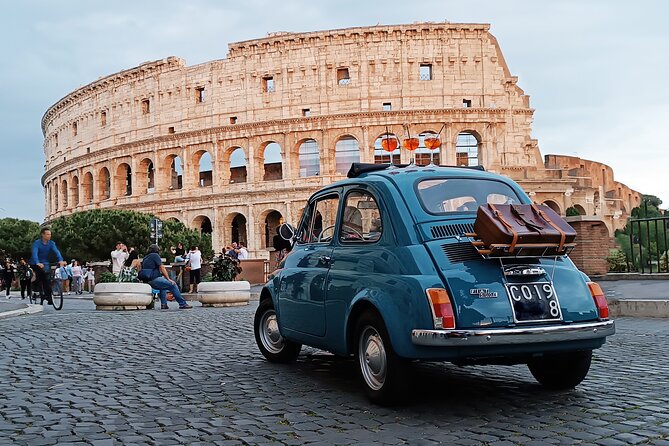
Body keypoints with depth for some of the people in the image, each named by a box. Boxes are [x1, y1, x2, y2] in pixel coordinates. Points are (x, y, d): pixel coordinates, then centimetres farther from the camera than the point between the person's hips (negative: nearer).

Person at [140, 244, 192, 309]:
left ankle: (163, 304, 23)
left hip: (146, 281, 9)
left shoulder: (145, 258, 23)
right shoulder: (155, 255, 1)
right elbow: (162, 268, -4)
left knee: (163, 284, 34)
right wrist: (168, 279, -1)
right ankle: (182, 304, -10)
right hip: (153, 280, -9)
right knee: (173, 285, -8)